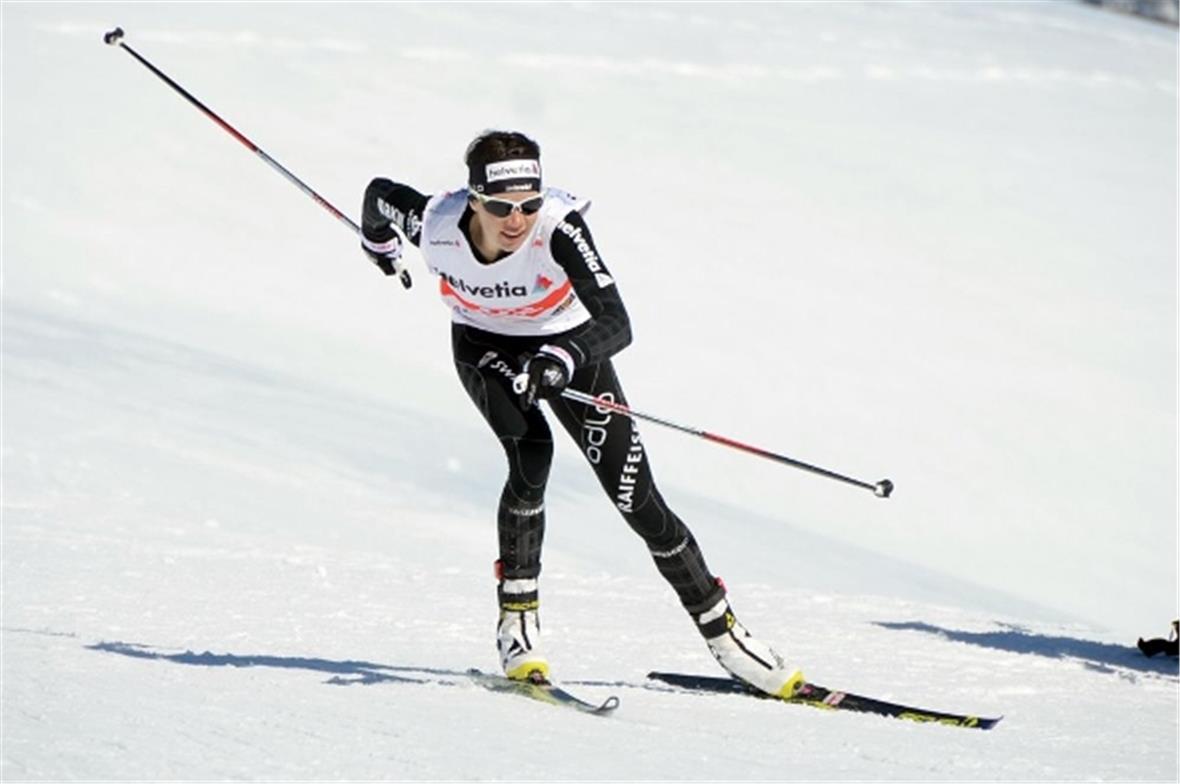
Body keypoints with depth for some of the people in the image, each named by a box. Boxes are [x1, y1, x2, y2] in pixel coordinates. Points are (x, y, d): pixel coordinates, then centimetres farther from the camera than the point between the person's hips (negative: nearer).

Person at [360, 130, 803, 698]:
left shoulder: (559, 227, -36)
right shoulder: (435, 225, -29)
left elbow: (616, 324, -43)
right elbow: (380, 192, -6)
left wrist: (560, 359, -61)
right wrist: (378, 241, 16)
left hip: (567, 347, -1)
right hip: (484, 348, 1)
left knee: (637, 501, -7)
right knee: (531, 456, -28)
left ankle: (723, 634, 7)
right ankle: (516, 622, -14)